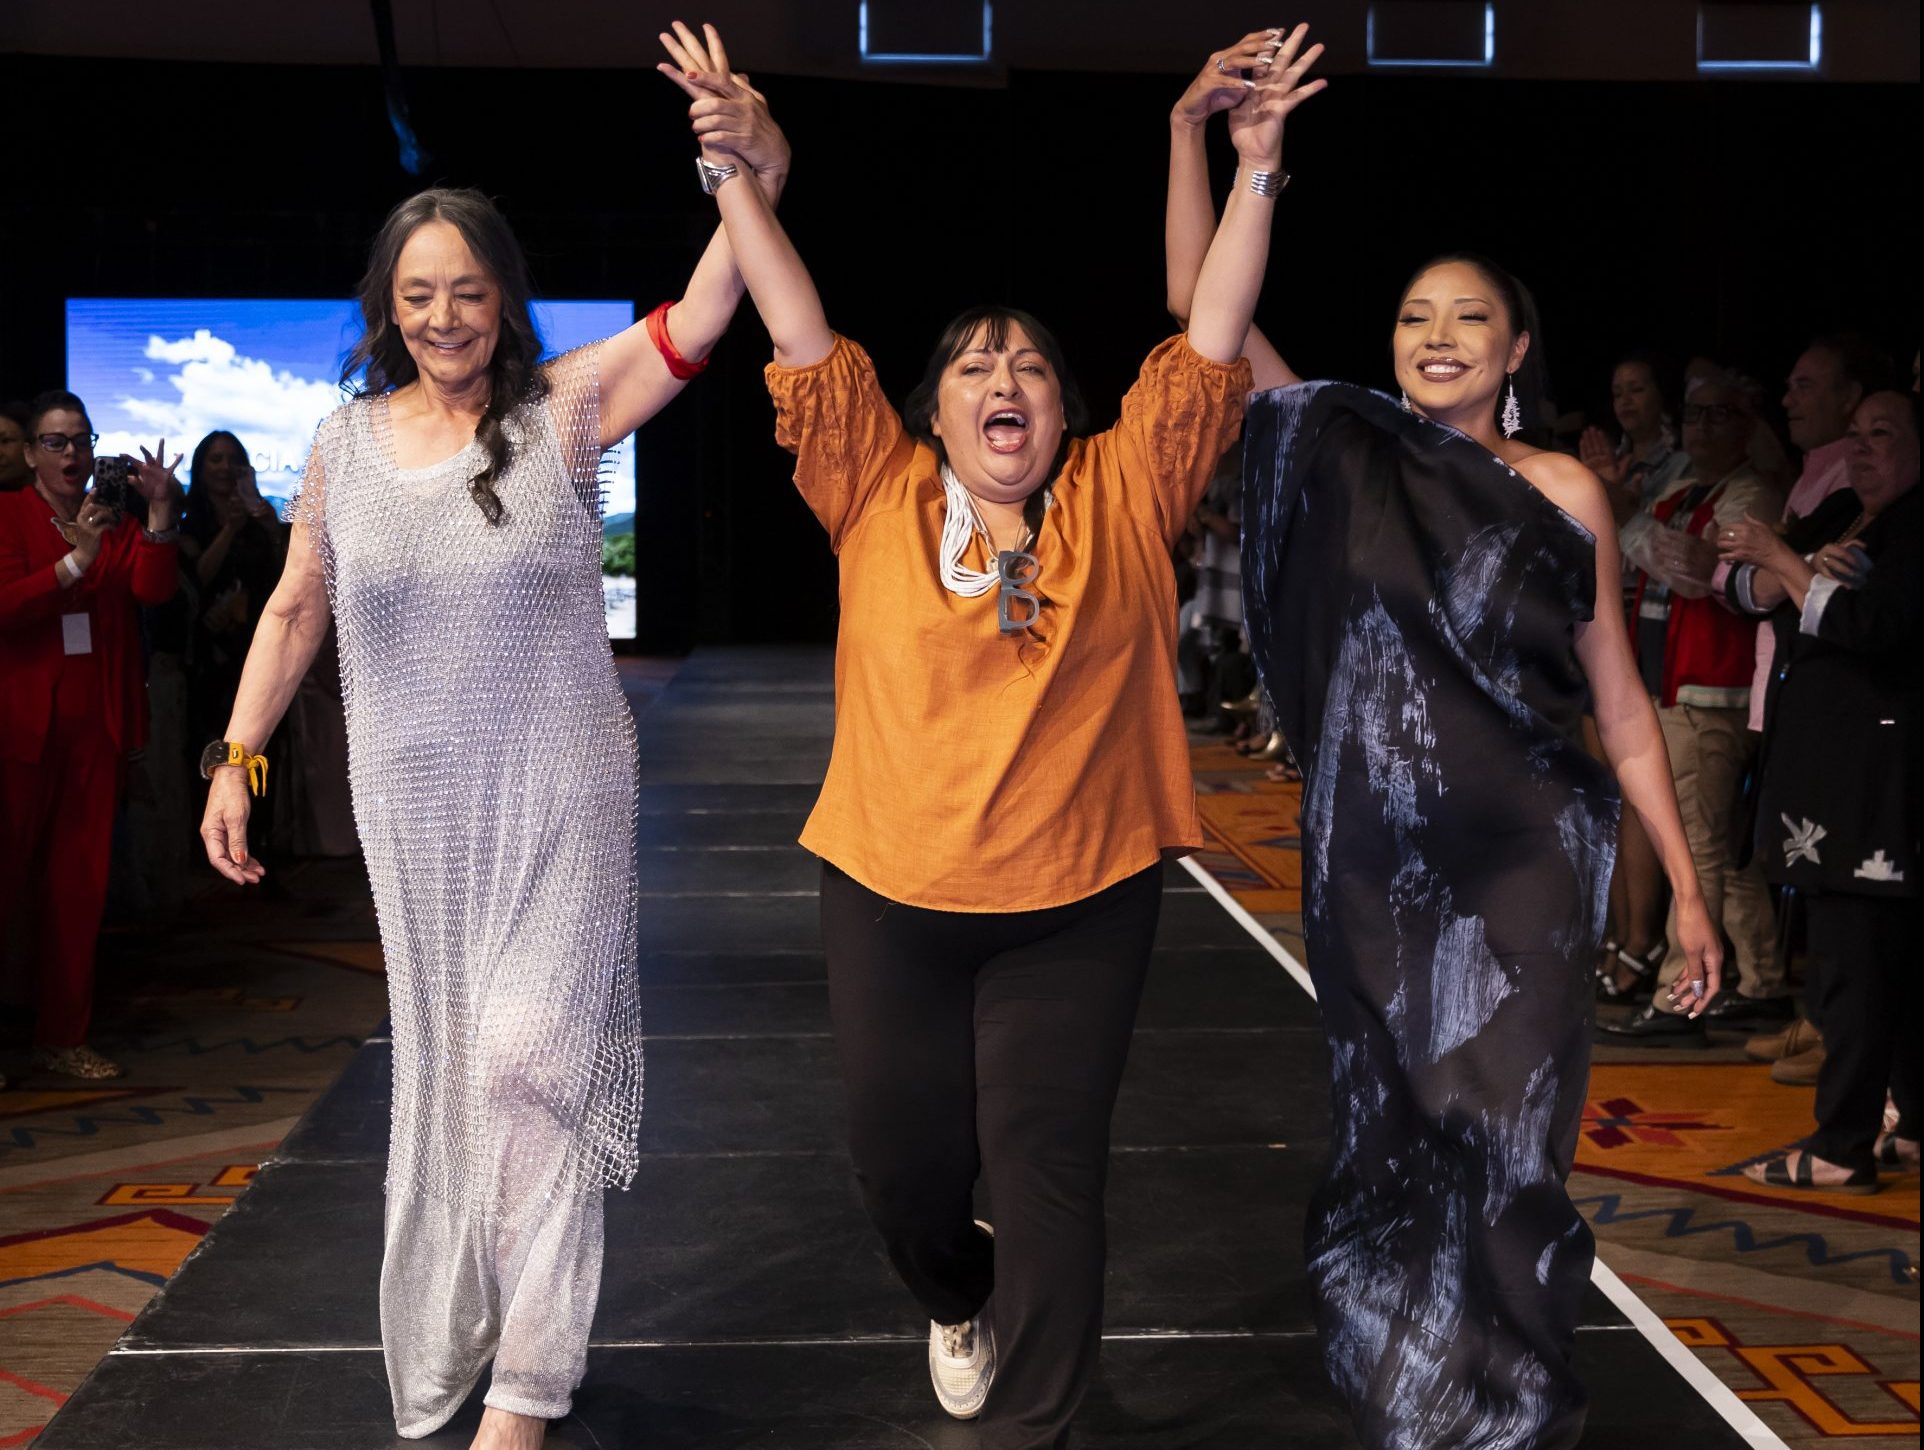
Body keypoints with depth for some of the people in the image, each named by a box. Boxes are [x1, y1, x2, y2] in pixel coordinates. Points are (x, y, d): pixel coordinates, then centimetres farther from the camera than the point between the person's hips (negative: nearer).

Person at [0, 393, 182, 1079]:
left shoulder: (118, 515, 11)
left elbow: (152, 589, -6)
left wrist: (159, 512, -19)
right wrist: (75, 560, -26)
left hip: (95, 724, 4)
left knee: (79, 882, 6)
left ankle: (62, 1037, 14)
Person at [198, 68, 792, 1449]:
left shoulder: (564, 409, -7)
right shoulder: (346, 441, 3)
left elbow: (694, 324, -19)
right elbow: (294, 610, 11)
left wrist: (752, 191, -35)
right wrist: (235, 758, 7)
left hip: (558, 796, -3)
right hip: (414, 805, 3)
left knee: (531, 1055, -7)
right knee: (443, 1063, 14)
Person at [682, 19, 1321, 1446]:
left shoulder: (1123, 498, 1)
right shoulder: (881, 498, 1)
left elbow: (1209, 349, -2)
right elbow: (804, 339, -2)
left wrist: (1257, 170, -7)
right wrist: (731, 174, -7)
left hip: (1081, 900, -1)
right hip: (894, 898, 1)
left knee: (1048, 1171, 3)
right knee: (903, 1160, 15)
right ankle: (958, 1299, 49)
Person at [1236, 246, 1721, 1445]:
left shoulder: (1563, 492, 2)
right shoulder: (1346, 461, 5)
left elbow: (1620, 701, 5)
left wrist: (1687, 885, 3)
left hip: (1521, 864, -2)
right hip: (1371, 866, 2)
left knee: (1506, 1148, -1)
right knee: (1389, 1142, 10)